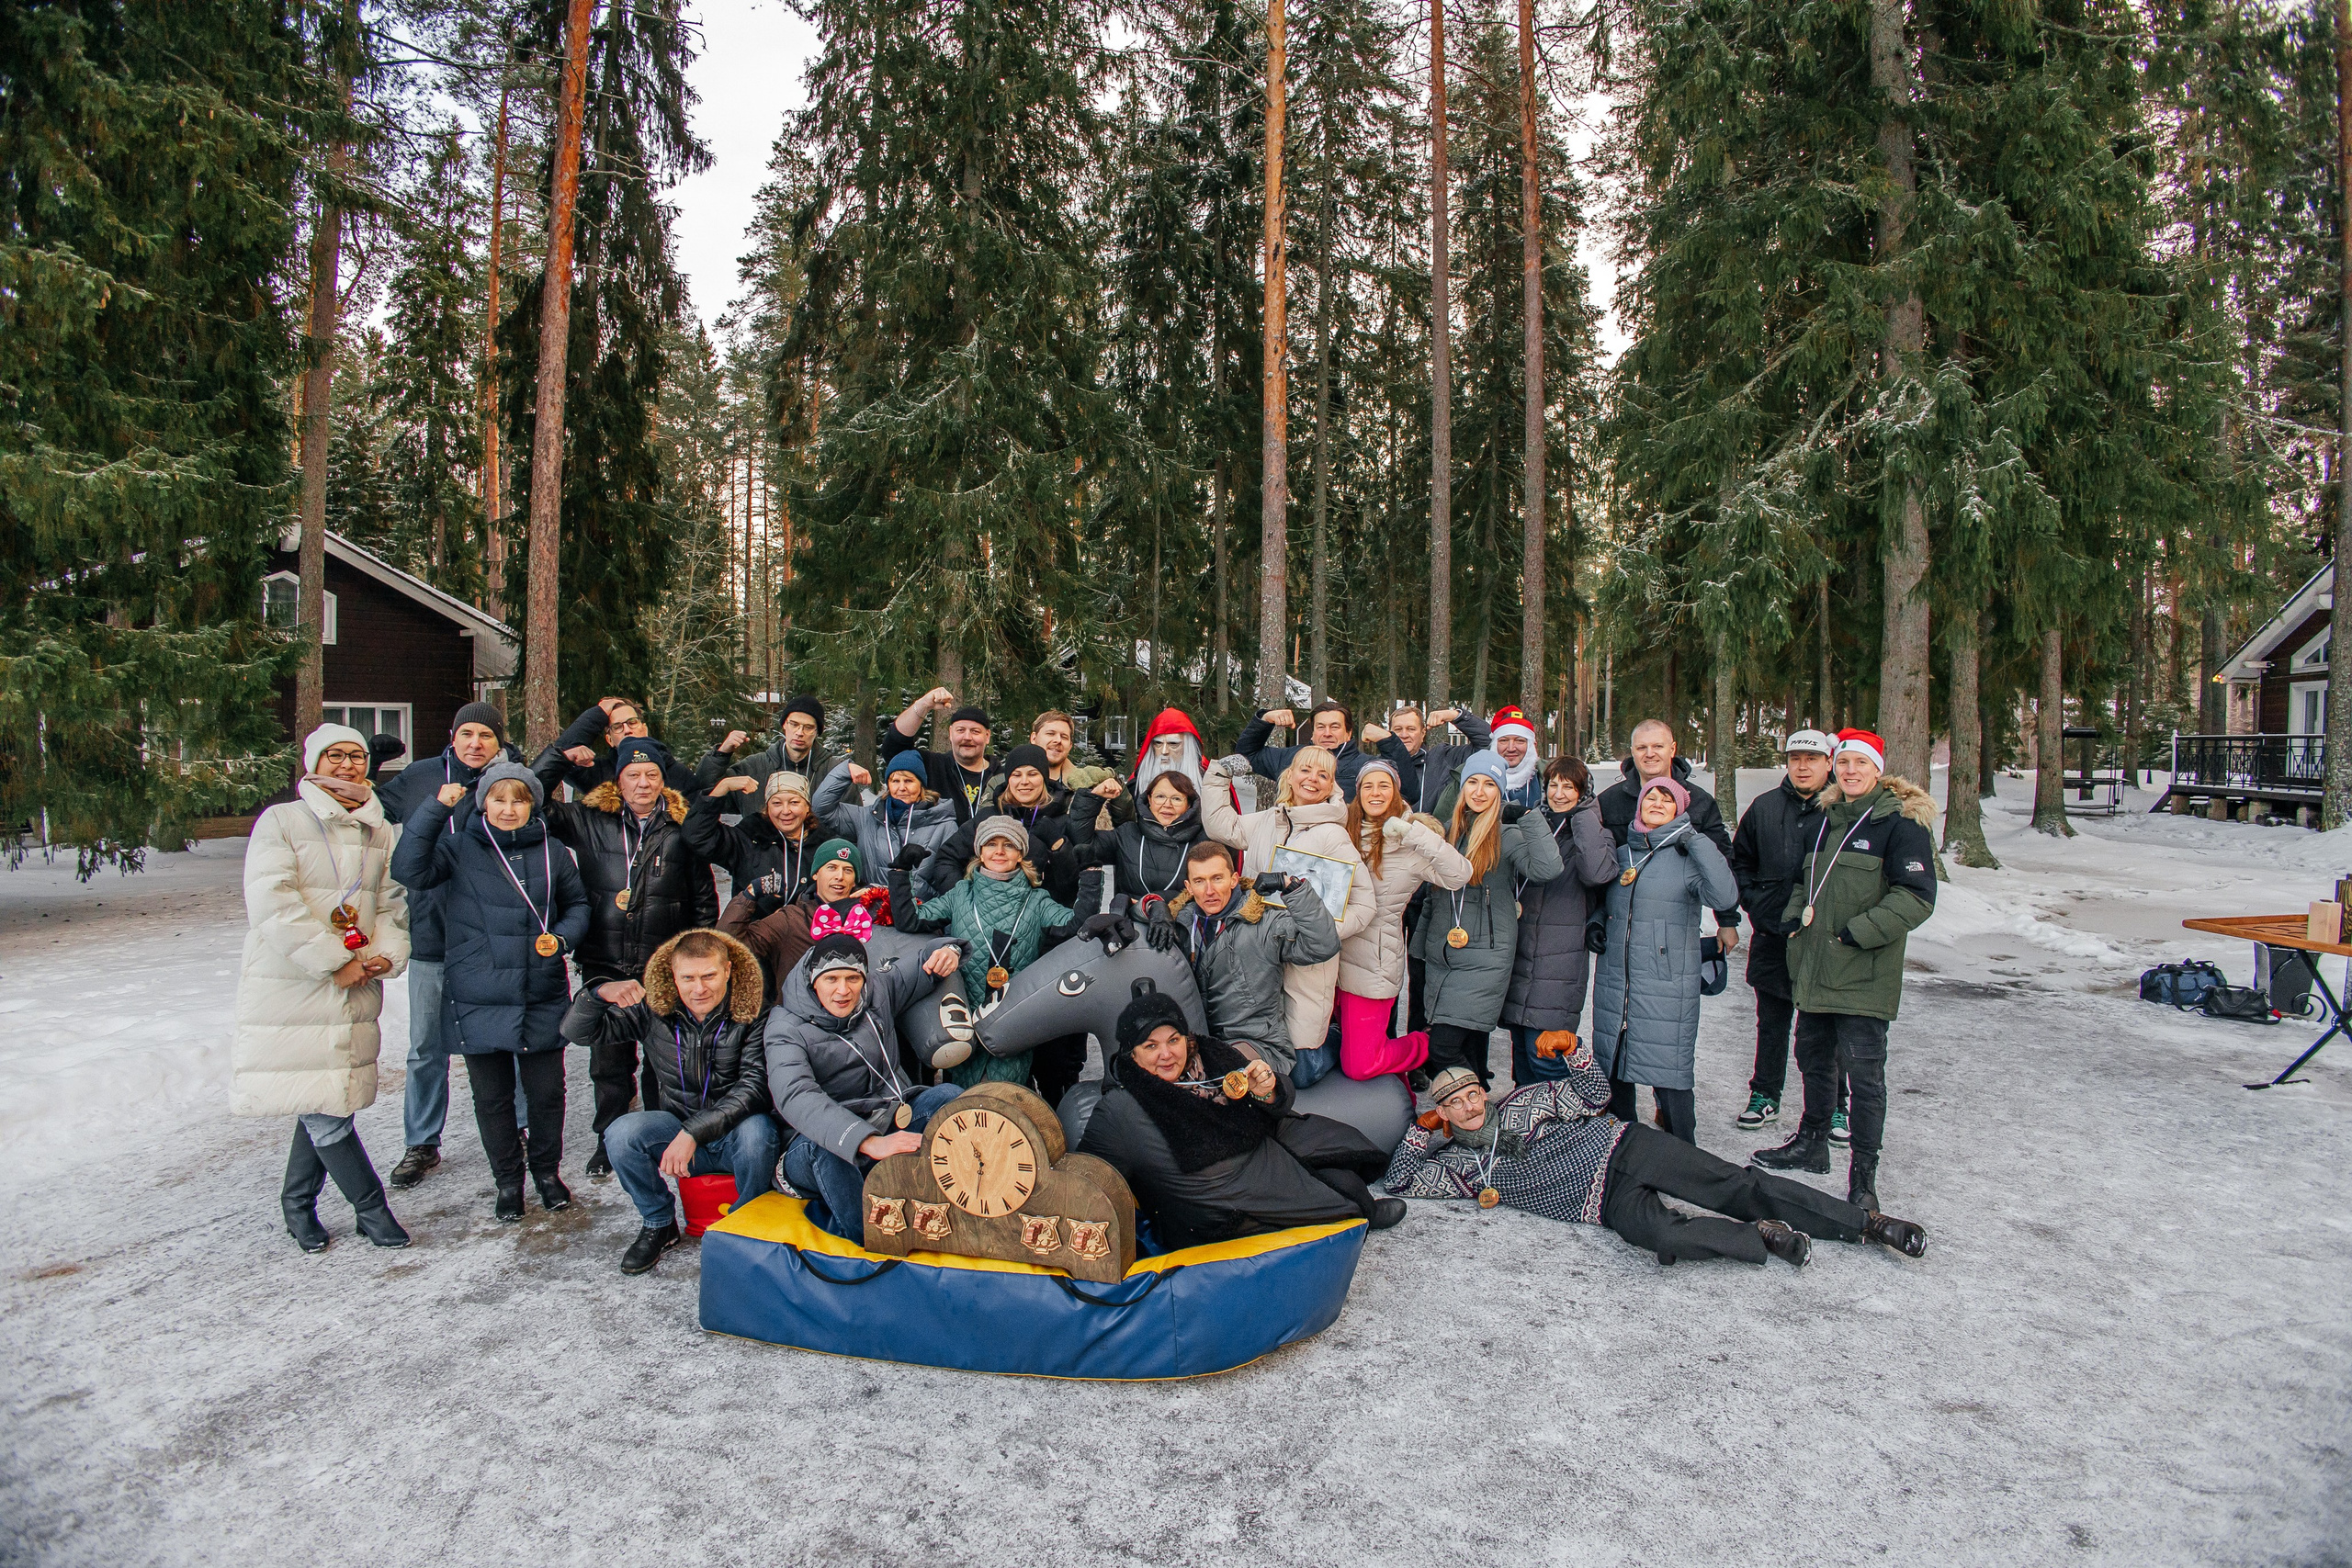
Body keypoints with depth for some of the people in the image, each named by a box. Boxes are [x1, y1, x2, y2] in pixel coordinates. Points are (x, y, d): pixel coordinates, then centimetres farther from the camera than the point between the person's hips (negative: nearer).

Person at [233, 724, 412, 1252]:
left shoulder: (381, 832, 12)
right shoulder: (281, 822, -4)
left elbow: (393, 903, 14)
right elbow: (272, 902, -14)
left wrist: (385, 954, -6)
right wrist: (335, 961, -16)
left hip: (355, 990, 5)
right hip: (290, 986, -4)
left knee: (329, 1099, 8)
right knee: (320, 1105, -5)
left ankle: (298, 1202, 28)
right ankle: (370, 1205, 9)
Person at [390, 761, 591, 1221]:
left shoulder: (552, 851, 3)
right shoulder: (460, 848, 0)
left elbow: (577, 904, 13)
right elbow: (408, 868, -17)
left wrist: (562, 937, -6)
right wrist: (437, 807, -20)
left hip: (543, 998, 1)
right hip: (479, 1001, -1)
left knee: (547, 1091, 9)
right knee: (492, 1097, 11)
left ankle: (547, 1171, 31)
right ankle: (508, 1180, 29)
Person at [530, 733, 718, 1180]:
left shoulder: (681, 830, 2)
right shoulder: (589, 821, 4)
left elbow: (705, 900, 7)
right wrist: (563, 752, -2)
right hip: (605, 966, 1)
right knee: (609, 1059, 11)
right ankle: (609, 1139, 28)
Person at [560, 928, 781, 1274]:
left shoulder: (753, 1012, -13)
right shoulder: (654, 1009, -3)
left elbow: (754, 1087, -20)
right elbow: (578, 1032, -2)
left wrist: (694, 1131, -31)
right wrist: (598, 993, -24)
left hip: (734, 1134, -3)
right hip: (676, 1131, 3)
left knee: (757, 1131, -36)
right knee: (621, 1133, -24)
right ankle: (658, 1224, 3)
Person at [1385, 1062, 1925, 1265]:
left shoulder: (1525, 1099, 10)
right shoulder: (1462, 1164, 8)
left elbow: (1594, 1094, 14)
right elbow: (1400, 1181, 9)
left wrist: (1574, 1049, -2)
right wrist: (1420, 1133, 4)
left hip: (1624, 1146, 1)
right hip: (1611, 1202, -1)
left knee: (1735, 1185, -14)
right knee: (1661, 1234, -33)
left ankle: (1866, 1222, -3)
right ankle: (1763, 1238, -14)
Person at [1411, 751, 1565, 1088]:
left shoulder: (1508, 835, -5)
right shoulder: (1449, 830, 12)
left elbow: (1547, 869, -25)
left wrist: (1528, 817, -25)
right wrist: (1420, 947, 23)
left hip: (1484, 961, -6)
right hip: (1440, 956, 6)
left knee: (1443, 1050, -12)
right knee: (1470, 1049, 12)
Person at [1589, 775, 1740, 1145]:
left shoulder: (1687, 857, -5)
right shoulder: (1620, 854, 11)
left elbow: (1725, 895, -25)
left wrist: (1695, 838, -20)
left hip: (1667, 989, -5)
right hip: (1614, 985, 6)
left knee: (1669, 1079, -5)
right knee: (1613, 1072, 14)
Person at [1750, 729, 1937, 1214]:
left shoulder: (1900, 823, -9)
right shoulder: (1825, 820, 15)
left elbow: (1916, 896, -15)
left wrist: (1857, 933, -18)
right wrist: (1795, 915, 9)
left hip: (1863, 975, -7)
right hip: (1814, 969, 7)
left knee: (1863, 1072, -4)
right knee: (1814, 1059, 19)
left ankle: (1864, 1172, 8)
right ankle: (1812, 1143, 35)